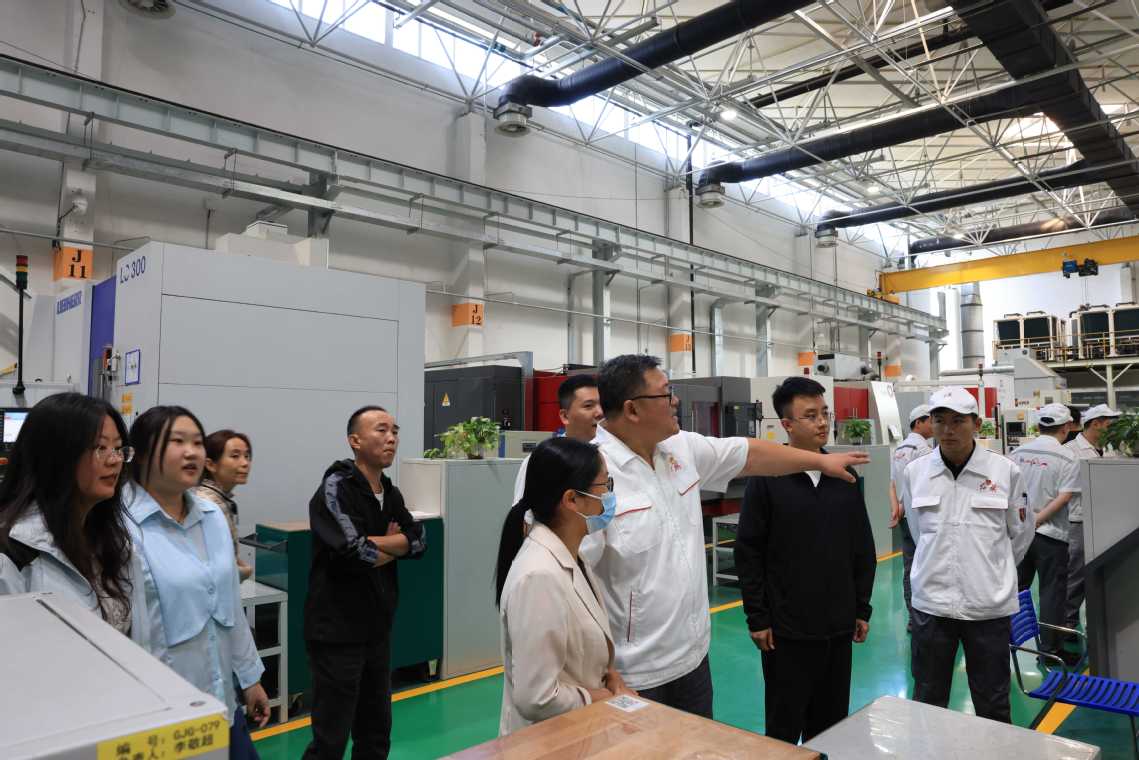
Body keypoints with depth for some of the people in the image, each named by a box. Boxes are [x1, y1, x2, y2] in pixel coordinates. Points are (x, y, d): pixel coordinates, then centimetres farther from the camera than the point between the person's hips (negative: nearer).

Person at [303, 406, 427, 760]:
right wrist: (394, 545, -6)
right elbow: (352, 553, -23)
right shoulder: (336, 487, -14)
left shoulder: (391, 493, 9)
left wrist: (373, 543, -11)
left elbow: (419, 541, 2)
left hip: (378, 629, 7)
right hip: (338, 632, -7)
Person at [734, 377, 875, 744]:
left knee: (832, 725, 15)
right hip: (787, 628, -4)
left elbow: (863, 548, 10)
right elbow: (748, 552, -8)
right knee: (785, 727, 9)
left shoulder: (845, 476, 4)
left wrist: (862, 609, 9)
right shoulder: (767, 478, -10)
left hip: (839, 626, 4)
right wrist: (757, 618, -9)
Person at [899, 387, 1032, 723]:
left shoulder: (1005, 471, -5)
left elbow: (1020, 535, 8)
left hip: (990, 606, -1)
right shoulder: (914, 471, -1)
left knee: (993, 706, 14)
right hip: (932, 603, 1)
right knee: (927, 703, 13)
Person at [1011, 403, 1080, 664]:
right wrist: (1038, 520, -14)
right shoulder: (1068, 457, -10)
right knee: (1052, 591, 5)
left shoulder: (1018, 452, 4)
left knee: (1016, 586, 16)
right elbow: (1064, 496, -17)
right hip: (1050, 534, -5)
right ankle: (1050, 648, 12)